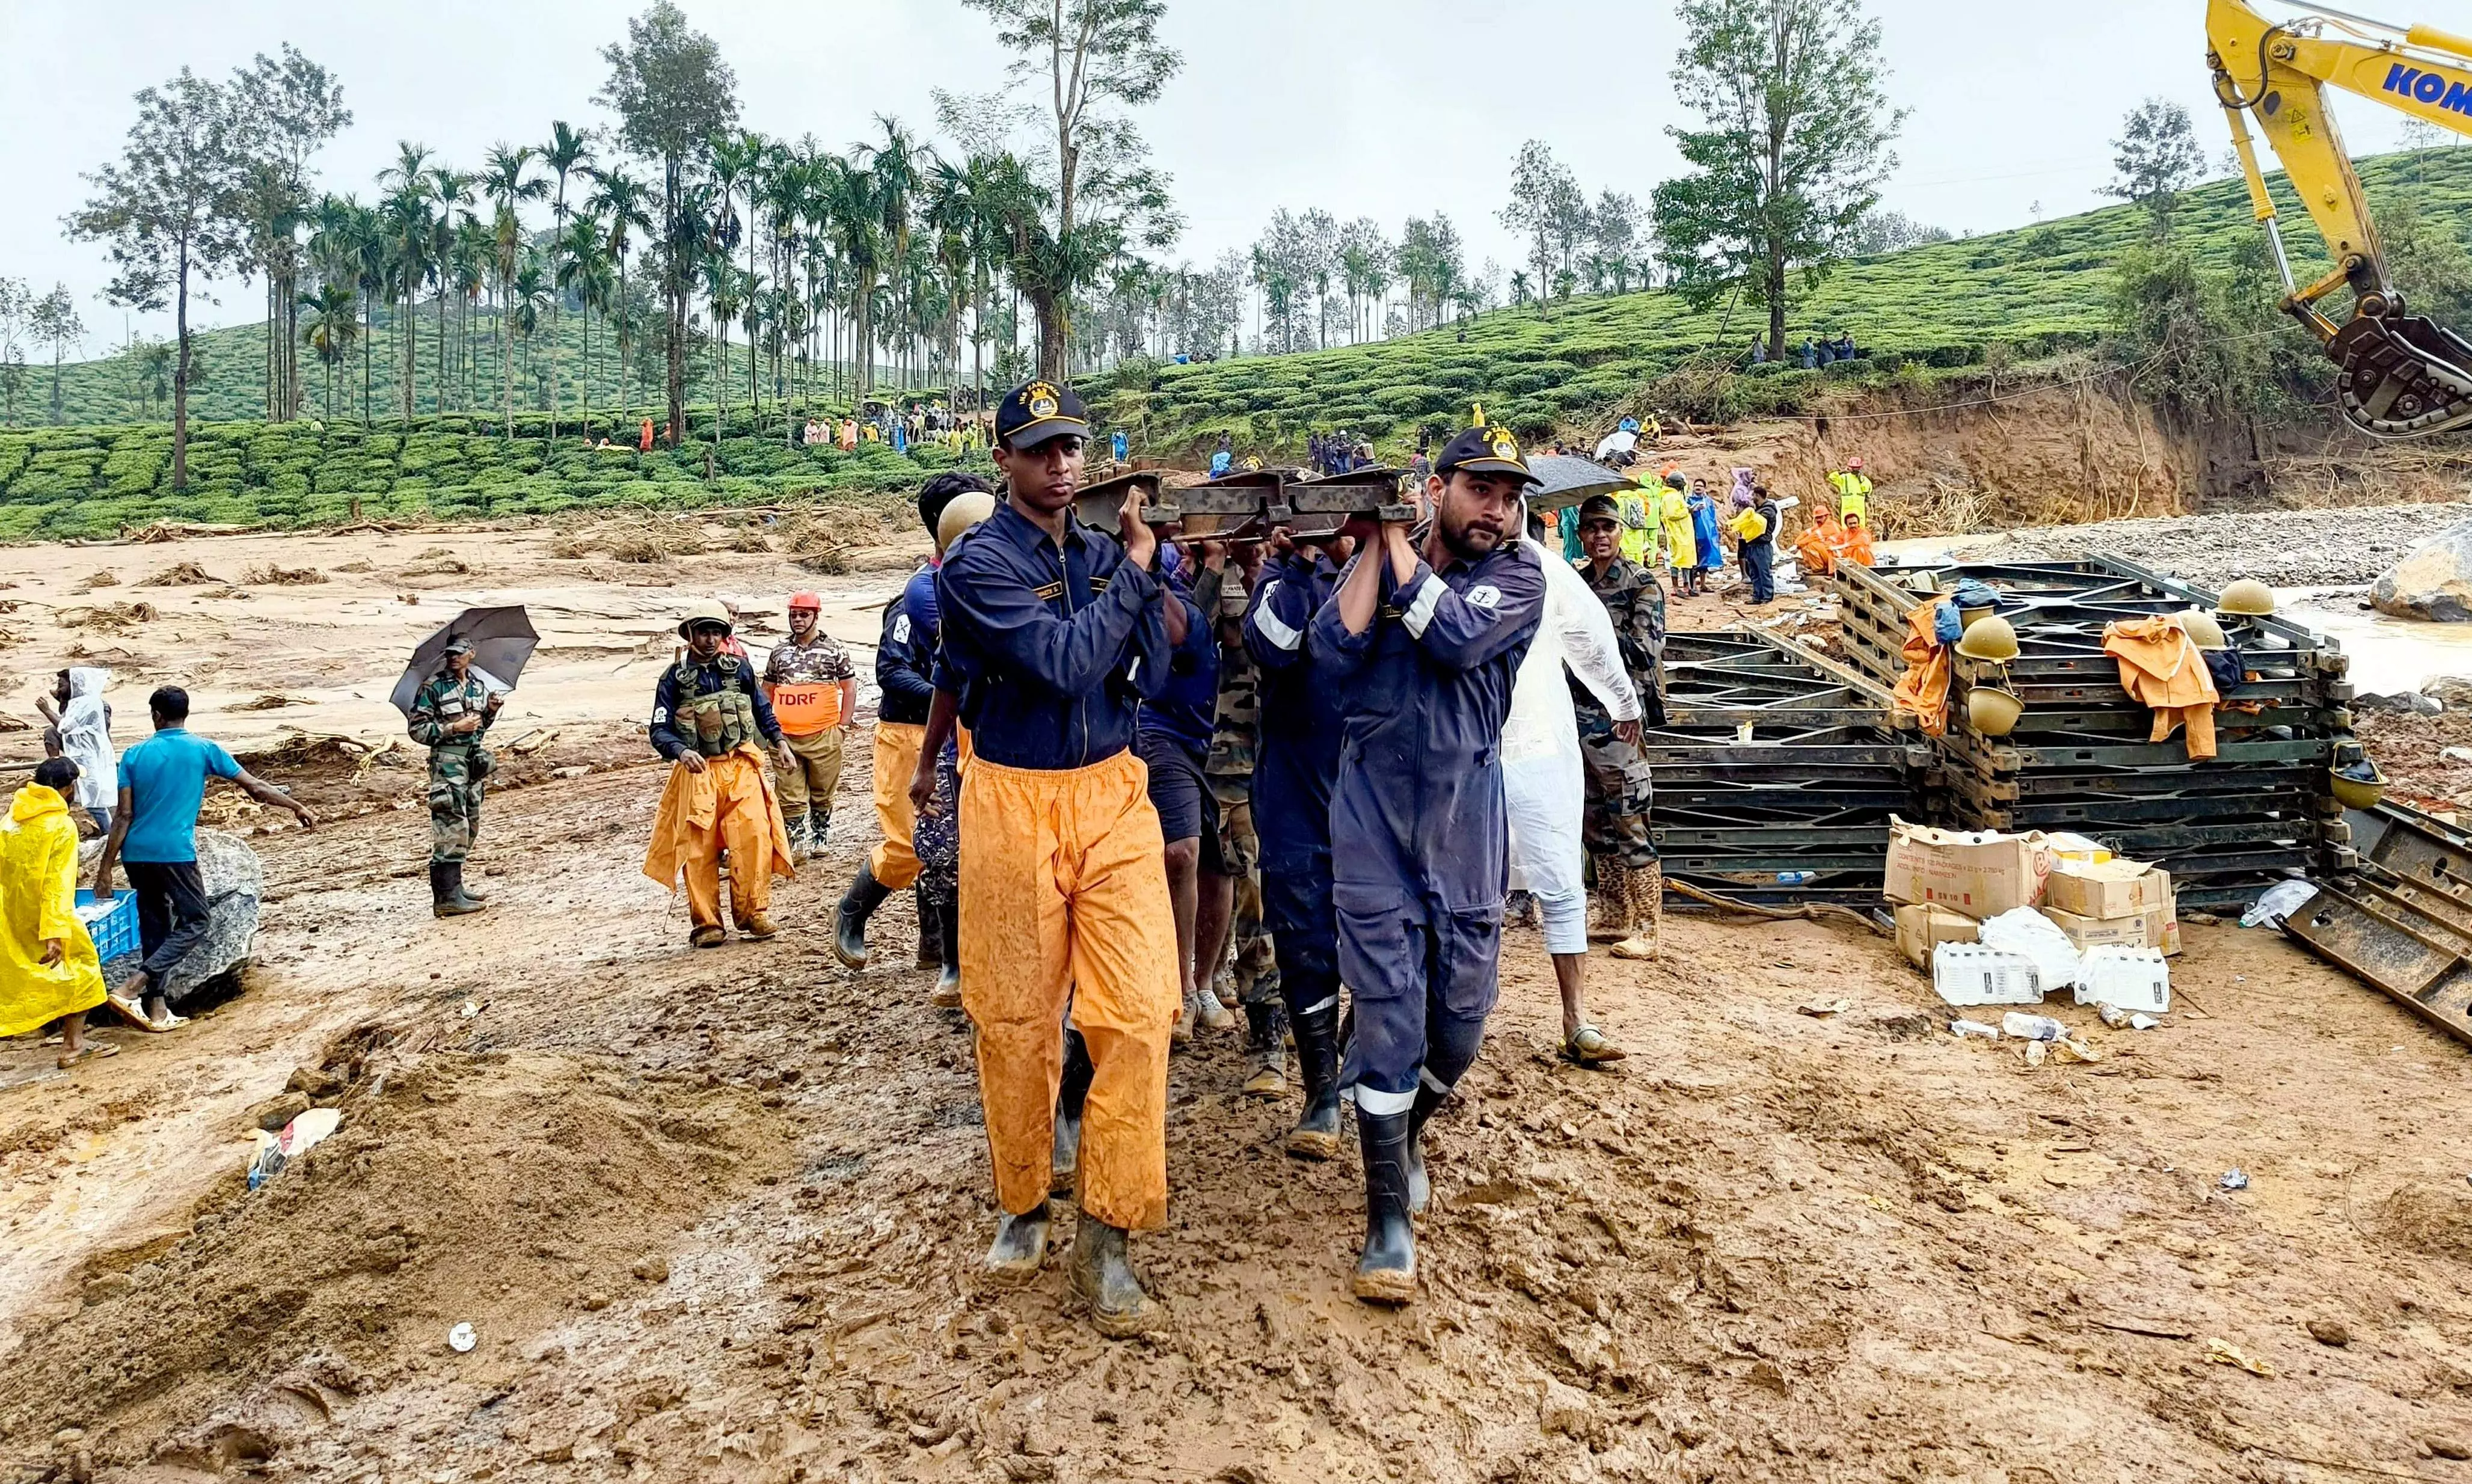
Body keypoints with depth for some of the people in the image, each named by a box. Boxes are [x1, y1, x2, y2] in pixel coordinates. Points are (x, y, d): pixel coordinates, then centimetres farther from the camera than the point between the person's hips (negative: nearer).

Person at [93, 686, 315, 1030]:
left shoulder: (135, 755, 4)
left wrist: (105, 870, 3)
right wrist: (297, 807, 14)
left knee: (154, 927, 12)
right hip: (174, 853, -4)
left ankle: (157, 1010, 13)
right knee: (193, 923, 5)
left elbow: (124, 815, 0)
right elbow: (255, 787, 2)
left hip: (136, 855, 4)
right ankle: (130, 988, -11)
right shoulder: (204, 750, -2)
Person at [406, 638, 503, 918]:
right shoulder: (433, 687, -7)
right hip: (447, 761, -8)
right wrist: (455, 728, -15)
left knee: (469, 828, 12)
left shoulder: (479, 686, 14)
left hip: (474, 759, 8)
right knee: (452, 827, -12)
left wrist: (490, 711, 6)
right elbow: (416, 728, -9)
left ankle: (453, 888, 22)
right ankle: (447, 897, -13)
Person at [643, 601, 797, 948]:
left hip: (742, 767, 1)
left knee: (754, 837, -14)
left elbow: (762, 709, 21)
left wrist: (780, 743, 11)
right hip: (698, 772, -1)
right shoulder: (675, 678, 2)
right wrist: (681, 751, -21)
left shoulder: (740, 669, 8)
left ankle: (754, 912, -5)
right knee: (700, 849, 0)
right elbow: (660, 730, -2)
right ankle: (707, 923, 8)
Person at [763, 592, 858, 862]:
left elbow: (849, 687, 5)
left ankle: (818, 839, 24)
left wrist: (843, 725, 0)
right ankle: (797, 844, 8)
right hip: (785, 737, 2)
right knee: (790, 796, 1)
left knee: (822, 794, 9)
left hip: (823, 736, -2)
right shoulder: (779, 651, 10)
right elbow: (767, 691, 17)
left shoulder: (834, 648, 2)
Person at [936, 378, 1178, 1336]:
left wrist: (1140, 570, -9)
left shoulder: (1106, 551, 8)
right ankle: (1023, 1205, 28)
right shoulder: (980, 562, -7)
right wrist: (1134, 570, -10)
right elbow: (1064, 661, -20)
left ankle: (1106, 1236, 5)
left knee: (1136, 1012, -5)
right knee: (1017, 1022, 7)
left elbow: (1147, 680, 2)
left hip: (1112, 796, 4)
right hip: (1014, 801, -3)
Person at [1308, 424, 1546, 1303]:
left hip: (1467, 826, 1)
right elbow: (1333, 655, -13)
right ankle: (1389, 1218, 10)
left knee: (1460, 1019, 9)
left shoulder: (1518, 576, -1)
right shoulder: (1373, 561, 4)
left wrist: (1398, 543, -11)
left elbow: (1455, 638, -20)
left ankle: (1406, 1133, 41)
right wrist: (1374, 544, -9)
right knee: (1390, 1018, -2)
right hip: (1374, 820, -1)